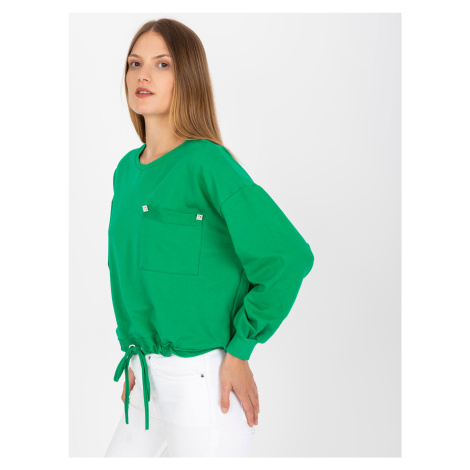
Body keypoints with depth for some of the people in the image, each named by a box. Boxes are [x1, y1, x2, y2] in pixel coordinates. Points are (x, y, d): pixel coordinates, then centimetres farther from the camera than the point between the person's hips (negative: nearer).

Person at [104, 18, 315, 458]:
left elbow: (289, 256, -21)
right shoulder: (125, 170, 8)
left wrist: (240, 349, -14)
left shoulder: (208, 164, -15)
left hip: (204, 384, -7)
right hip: (148, 380, 7)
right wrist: (132, 348, 10)